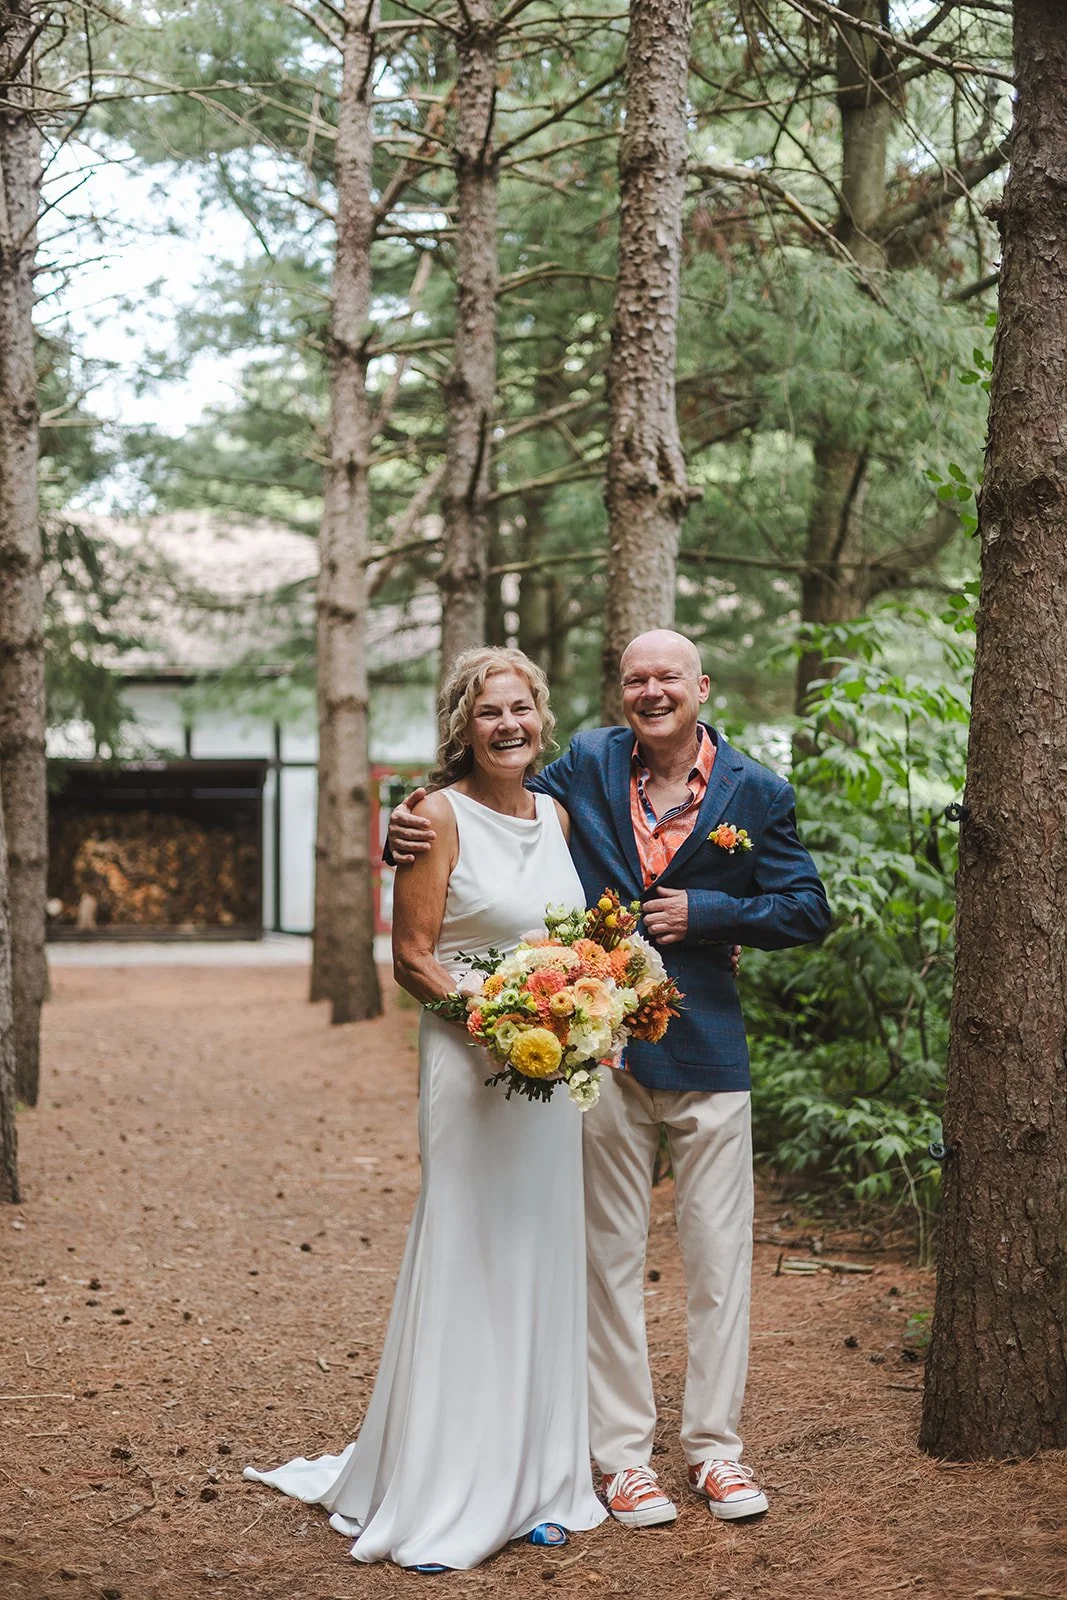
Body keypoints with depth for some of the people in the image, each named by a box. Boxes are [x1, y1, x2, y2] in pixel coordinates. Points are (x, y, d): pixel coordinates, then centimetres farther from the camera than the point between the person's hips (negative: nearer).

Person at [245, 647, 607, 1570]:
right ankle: (441, 1502, 5)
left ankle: (530, 1484, 21)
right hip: (471, 1059, -6)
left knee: (542, 1264, 10)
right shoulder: (440, 816, -8)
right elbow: (412, 956, -10)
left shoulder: (556, 814, 11)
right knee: (467, 1261, -4)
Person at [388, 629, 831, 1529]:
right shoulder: (588, 766, 2)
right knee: (611, 1253, 7)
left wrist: (706, 911, -11)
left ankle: (715, 1445, 21)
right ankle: (624, 1453, 18)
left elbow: (808, 911, 2)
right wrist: (415, 831, -10)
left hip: (706, 1049, 0)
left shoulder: (756, 793, 0)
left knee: (720, 1253, 7)